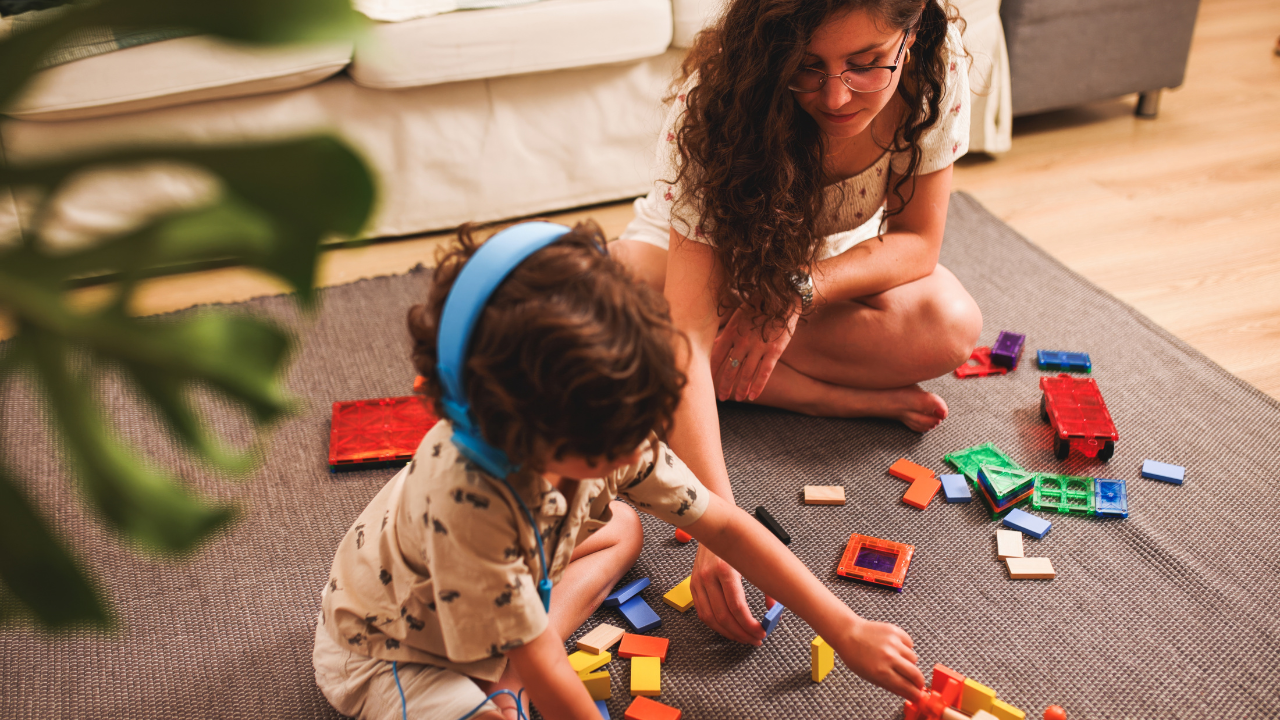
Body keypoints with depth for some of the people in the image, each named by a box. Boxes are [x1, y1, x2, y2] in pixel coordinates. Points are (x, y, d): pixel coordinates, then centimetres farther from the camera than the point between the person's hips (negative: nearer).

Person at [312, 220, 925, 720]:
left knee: (622, 528, 7)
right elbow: (541, 669, -31)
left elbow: (723, 524, -13)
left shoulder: (599, 431, -22)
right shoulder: (465, 495, -42)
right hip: (384, 651, -7)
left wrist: (848, 631, -11)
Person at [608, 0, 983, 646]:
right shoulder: (715, 106, -37)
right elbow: (686, 333, -44)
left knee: (950, 328, -28)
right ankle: (840, 399, -20)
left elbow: (918, 241, -16)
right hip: (699, 248, -1)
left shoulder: (936, 67, -28)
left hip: (835, 261, 2)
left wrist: (803, 286, -35)